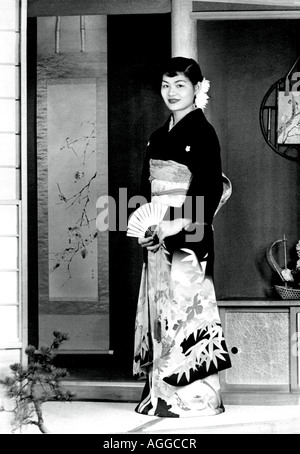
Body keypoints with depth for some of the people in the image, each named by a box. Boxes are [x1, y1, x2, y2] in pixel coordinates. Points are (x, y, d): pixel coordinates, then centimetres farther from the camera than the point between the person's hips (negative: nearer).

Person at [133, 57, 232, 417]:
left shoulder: (202, 133, -5)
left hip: (189, 237, -7)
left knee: (185, 307, -7)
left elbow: (210, 188, -14)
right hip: (157, 238, 7)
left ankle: (195, 396, -1)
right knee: (159, 310, 6)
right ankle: (160, 393, 11)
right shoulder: (158, 137, 16)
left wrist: (177, 224, -21)